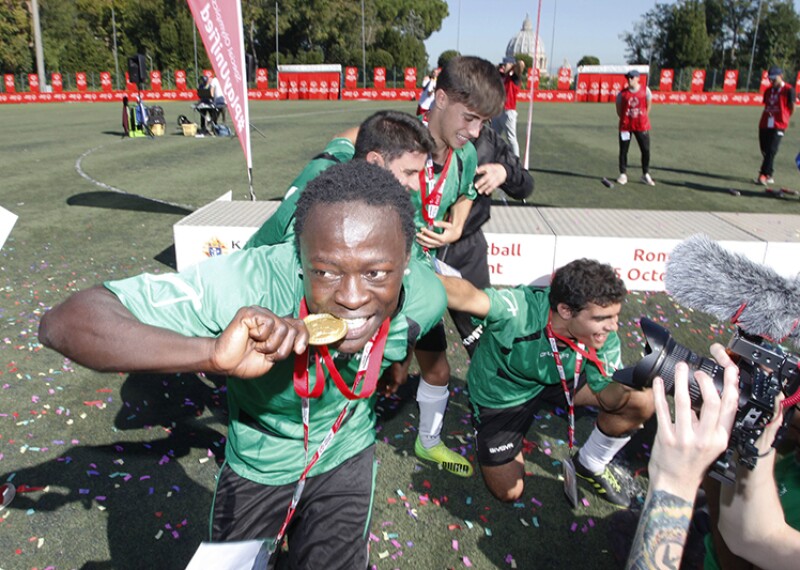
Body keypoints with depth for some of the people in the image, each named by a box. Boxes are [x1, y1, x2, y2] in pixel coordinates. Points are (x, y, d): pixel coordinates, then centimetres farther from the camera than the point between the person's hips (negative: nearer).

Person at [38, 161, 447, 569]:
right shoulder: (249, 284, -39)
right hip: (257, 466, -1)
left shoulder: (424, 298, -26)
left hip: (344, 458, 1)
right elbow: (63, 323, -42)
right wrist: (212, 353, -56)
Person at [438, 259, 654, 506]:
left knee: (642, 402, -11)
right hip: (500, 395, -4)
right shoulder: (518, 310, -42)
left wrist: (631, 391, -40)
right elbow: (467, 296, -57)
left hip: (556, 380, 4)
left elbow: (607, 396, -18)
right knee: (509, 492, 4)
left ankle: (591, 466, 17)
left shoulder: (604, 336, -25)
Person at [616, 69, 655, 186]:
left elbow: (648, 106, 5)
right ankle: (623, 174, 14)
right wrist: (625, 120, 4)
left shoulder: (645, 90, -2)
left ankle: (645, 175, 13)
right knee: (623, 150, 3)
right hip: (625, 125, 0)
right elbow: (619, 110, 6)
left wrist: (642, 119, 5)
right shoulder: (622, 93, -1)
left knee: (646, 150, 1)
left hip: (641, 125, 0)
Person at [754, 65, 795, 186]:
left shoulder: (788, 90, -4)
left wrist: (783, 118, 12)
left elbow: (792, 108, 1)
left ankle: (763, 176, -17)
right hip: (764, 125, 6)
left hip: (779, 126, -6)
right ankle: (769, 176, 18)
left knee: (771, 151, -12)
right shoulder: (768, 90, 14)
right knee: (765, 150, 9)